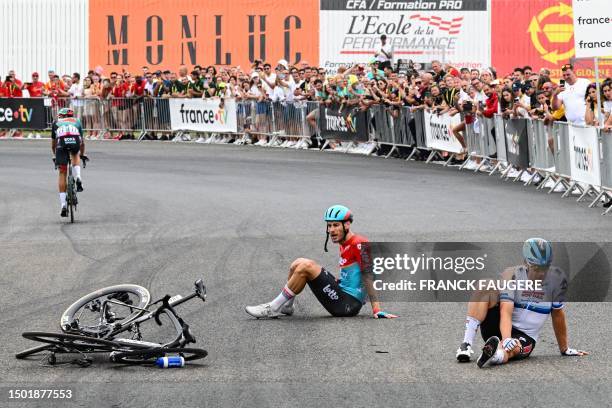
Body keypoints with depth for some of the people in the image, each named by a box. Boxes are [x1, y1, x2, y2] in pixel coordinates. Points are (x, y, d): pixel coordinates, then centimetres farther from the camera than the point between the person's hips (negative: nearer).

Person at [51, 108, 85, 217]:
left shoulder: (56, 123, 34)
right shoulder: (77, 121, 35)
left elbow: (53, 144, 39)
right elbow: (82, 143, 42)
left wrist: (55, 156, 54)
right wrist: (82, 155, 57)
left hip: (62, 143, -1)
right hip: (75, 141, 1)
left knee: (62, 173, 9)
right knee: (75, 156, 37)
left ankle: (63, 205, 4)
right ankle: (78, 178, 11)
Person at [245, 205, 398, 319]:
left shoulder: (359, 244, -12)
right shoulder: (344, 245, 15)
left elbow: (368, 276, -19)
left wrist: (377, 310, -23)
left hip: (348, 305, -10)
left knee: (306, 266, -21)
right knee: (299, 263, 8)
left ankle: (273, 308, -14)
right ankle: (285, 306, 10)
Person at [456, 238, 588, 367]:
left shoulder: (556, 278, -5)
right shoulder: (512, 276, -11)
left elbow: (557, 314, 8)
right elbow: (506, 312, -23)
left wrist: (565, 349, 17)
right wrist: (506, 339, -42)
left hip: (524, 337, 0)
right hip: (496, 327, 0)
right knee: (486, 287, -27)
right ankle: (467, 344, -36)